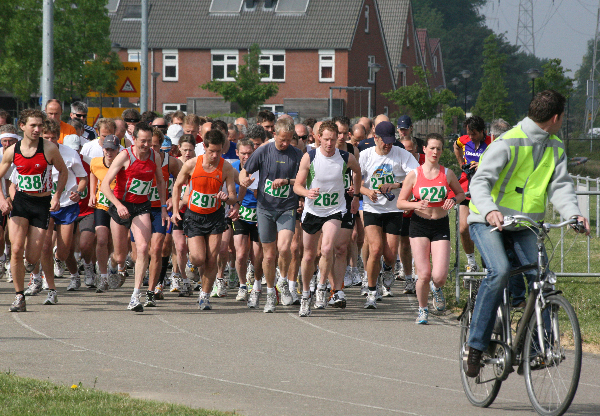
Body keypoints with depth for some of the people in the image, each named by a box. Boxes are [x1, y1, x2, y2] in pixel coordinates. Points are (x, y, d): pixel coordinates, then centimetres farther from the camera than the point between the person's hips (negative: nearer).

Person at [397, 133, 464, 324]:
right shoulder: (414, 175, -1)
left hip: (441, 226, 1)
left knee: (439, 276, -11)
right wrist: (416, 205, -18)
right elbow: (400, 202, 2)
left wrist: (453, 201, -5)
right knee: (424, 274, -9)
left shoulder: (447, 174, 2)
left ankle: (437, 288, 27)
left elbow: (461, 193, 18)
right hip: (419, 225, -1)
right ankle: (422, 310, 15)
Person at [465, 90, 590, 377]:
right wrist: (490, 210, -44)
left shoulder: (556, 149, 6)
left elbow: (560, 186, -2)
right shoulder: (507, 143, -16)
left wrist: (573, 214, -24)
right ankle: (476, 346, -19)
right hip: (488, 222, -6)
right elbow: (480, 181, -24)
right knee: (499, 272, -27)